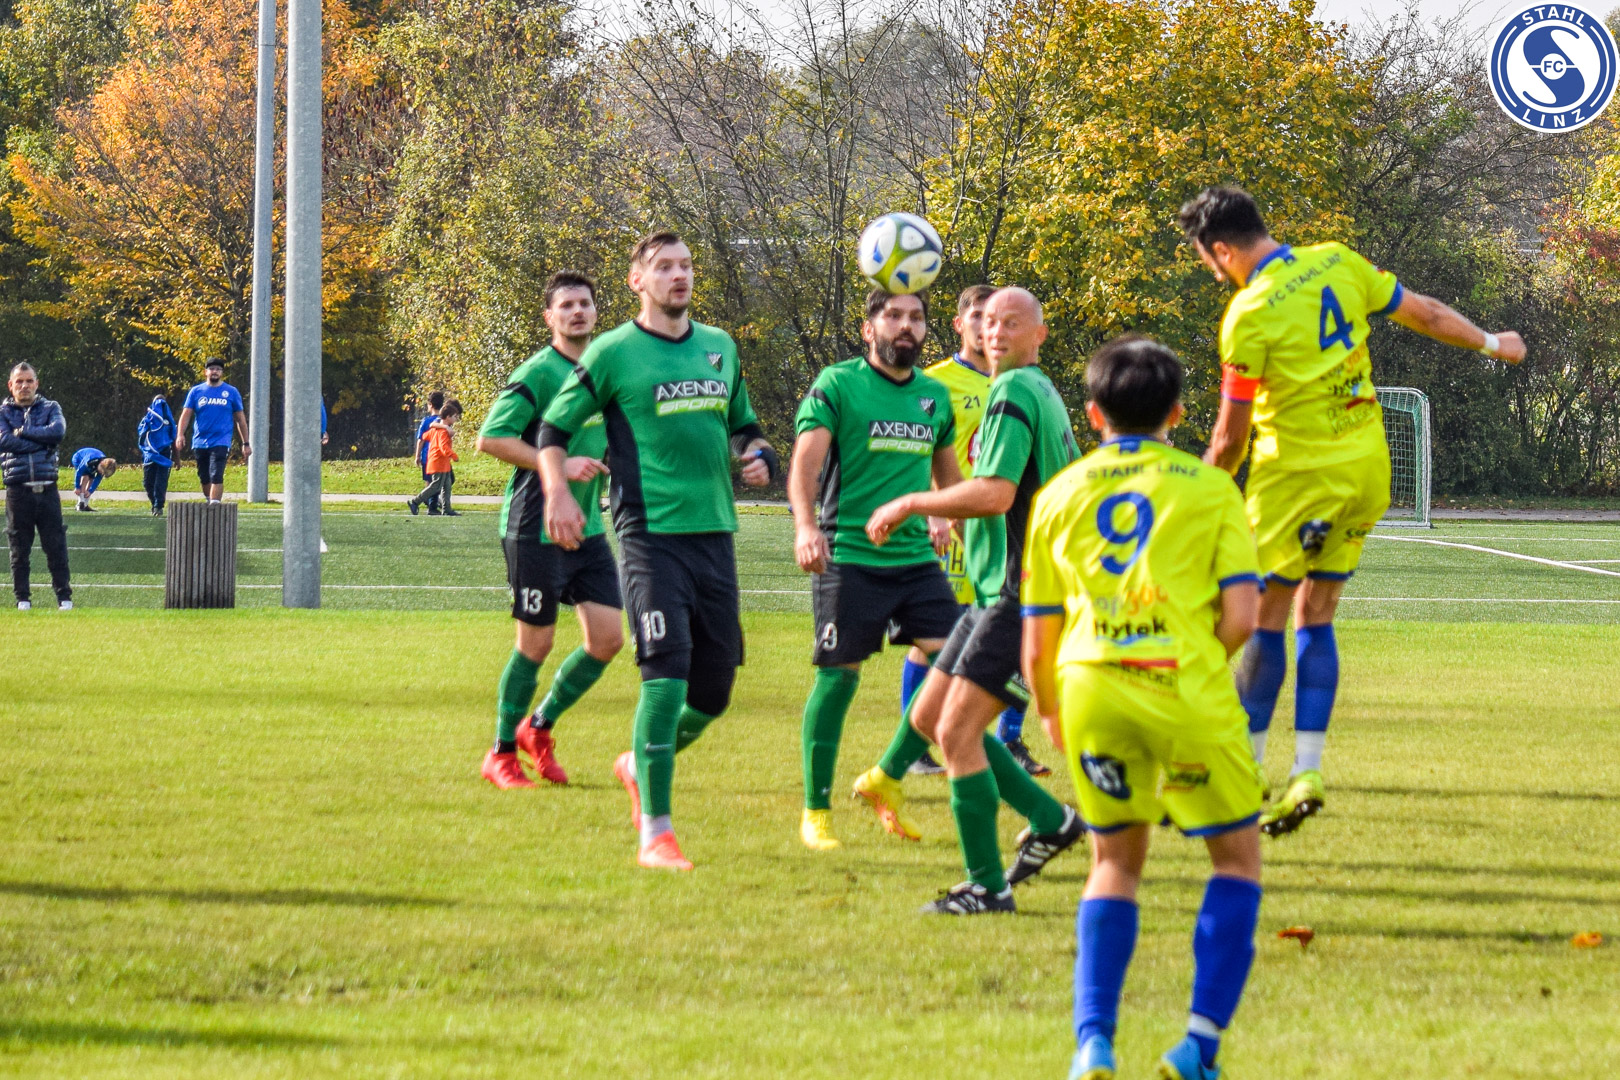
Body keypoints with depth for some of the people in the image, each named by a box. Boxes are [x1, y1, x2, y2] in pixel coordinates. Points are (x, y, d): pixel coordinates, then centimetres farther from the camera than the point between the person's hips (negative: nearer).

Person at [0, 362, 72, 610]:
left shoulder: (50, 408, 11)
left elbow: (58, 431, -9)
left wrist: (24, 432, -8)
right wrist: (42, 440, -8)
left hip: (47, 489, 1)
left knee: (56, 546, 0)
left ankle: (64, 597, 5)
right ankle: (22, 597, 11)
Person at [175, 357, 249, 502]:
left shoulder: (231, 392, 6)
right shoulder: (196, 391, 9)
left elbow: (240, 419, 11)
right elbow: (186, 414, 4)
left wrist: (245, 443, 9)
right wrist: (180, 434, -12)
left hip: (221, 442, -3)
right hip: (200, 443, 3)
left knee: (216, 477, -17)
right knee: (204, 478, 9)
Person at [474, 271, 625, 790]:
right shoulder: (537, 374, -12)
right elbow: (490, 439, -19)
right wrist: (558, 466, -24)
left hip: (588, 528, 7)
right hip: (536, 528, -7)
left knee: (608, 637, 0)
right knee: (536, 644, -2)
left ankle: (538, 727, 20)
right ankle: (501, 754, 14)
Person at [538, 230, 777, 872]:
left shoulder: (720, 348, 15)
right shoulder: (614, 353, -1)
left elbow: (743, 424, 29)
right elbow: (553, 428, 5)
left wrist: (758, 456, 7)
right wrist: (558, 493, -11)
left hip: (715, 533, 6)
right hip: (651, 533, -6)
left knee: (714, 688, 6)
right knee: (666, 674, -17)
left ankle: (641, 766, 35)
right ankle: (655, 833, -13)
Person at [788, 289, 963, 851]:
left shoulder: (936, 395, 13)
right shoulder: (837, 385, -4)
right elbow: (805, 459, -15)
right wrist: (805, 525, -31)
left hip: (916, 557, 5)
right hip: (849, 556, -5)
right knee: (838, 676, -4)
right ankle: (815, 812, 6)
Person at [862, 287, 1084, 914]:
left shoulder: (1014, 392, -14)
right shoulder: (1044, 394, 17)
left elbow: (994, 494, -24)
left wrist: (912, 503, -12)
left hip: (1028, 597, -11)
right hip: (998, 591, 11)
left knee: (957, 730, -14)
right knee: (928, 717, 13)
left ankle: (988, 887, -10)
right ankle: (1050, 820, 21)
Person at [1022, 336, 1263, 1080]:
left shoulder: (1060, 494, 14)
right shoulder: (1210, 489, 8)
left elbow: (1037, 641, 14)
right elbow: (1240, 615, -2)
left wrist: (1050, 715, 30)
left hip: (1089, 686, 3)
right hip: (1186, 687, -3)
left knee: (1115, 862, 19)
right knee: (1237, 857, 14)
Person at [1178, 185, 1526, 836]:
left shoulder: (1249, 315, -17)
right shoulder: (1339, 265, 1)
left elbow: (1230, 439, -11)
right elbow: (1425, 314, 14)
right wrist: (1490, 344, 31)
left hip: (1299, 473, -7)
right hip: (1365, 465, 7)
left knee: (1264, 618, 3)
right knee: (1316, 618, 10)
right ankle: (1307, 771, 6)